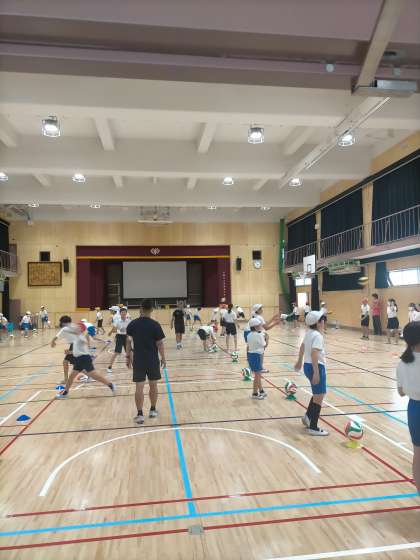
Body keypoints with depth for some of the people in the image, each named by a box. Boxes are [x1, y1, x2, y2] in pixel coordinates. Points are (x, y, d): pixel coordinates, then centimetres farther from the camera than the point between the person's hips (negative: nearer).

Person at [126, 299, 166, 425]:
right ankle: (153, 410, 26)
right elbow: (159, 343, -8)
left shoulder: (133, 324, -3)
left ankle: (140, 414, 4)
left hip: (138, 359, 1)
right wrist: (163, 358, 4)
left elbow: (129, 342, 2)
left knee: (139, 387, 3)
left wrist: (128, 356, 13)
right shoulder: (155, 325, -11)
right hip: (152, 359, -1)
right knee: (153, 385, 15)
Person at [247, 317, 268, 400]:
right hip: (257, 355, -8)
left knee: (258, 374, 19)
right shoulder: (259, 335, -16)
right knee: (257, 375, 2)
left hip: (250, 354, 8)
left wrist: (248, 356, 18)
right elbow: (264, 345, -9)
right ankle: (255, 394, 8)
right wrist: (266, 338, 6)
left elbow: (248, 347, 11)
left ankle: (261, 391, 31)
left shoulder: (249, 335, 8)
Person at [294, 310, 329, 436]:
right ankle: (313, 428, 8)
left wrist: (299, 361, 36)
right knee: (318, 397, 1)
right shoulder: (317, 335, -19)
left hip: (307, 365, 9)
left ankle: (308, 416, 33)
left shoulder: (308, 333, 9)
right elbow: (314, 354, -28)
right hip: (316, 367, -9)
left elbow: (302, 347, 22)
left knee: (317, 394, 25)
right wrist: (316, 372, -30)